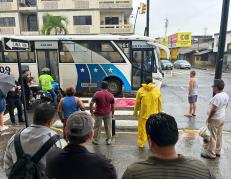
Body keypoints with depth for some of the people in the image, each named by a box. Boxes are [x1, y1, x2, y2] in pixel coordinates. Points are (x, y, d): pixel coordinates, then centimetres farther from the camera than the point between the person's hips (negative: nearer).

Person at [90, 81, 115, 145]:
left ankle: (96, 140, 22)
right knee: (108, 127, 14)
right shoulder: (111, 95, -1)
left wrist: (91, 111, 0)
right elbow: (113, 106, 4)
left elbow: (91, 103, -15)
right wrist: (112, 114, 14)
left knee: (97, 127, 11)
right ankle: (109, 140, 23)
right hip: (108, 114, 2)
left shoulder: (97, 94, -11)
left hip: (98, 113, -2)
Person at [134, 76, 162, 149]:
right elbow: (160, 104, 4)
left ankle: (141, 143, 21)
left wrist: (135, 112, 12)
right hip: (154, 114, 2)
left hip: (143, 114, -1)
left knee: (142, 128, 12)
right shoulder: (157, 90, 0)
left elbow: (137, 103, 0)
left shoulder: (141, 90, -5)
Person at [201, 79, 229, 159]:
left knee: (213, 136, 1)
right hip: (222, 117, 9)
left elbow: (214, 109, -26)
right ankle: (217, 151, 31)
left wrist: (209, 118, -15)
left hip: (215, 119, -9)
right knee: (219, 135, 18)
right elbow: (225, 107, 13)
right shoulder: (226, 95, 4)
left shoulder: (217, 97, -26)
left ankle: (211, 154, 12)